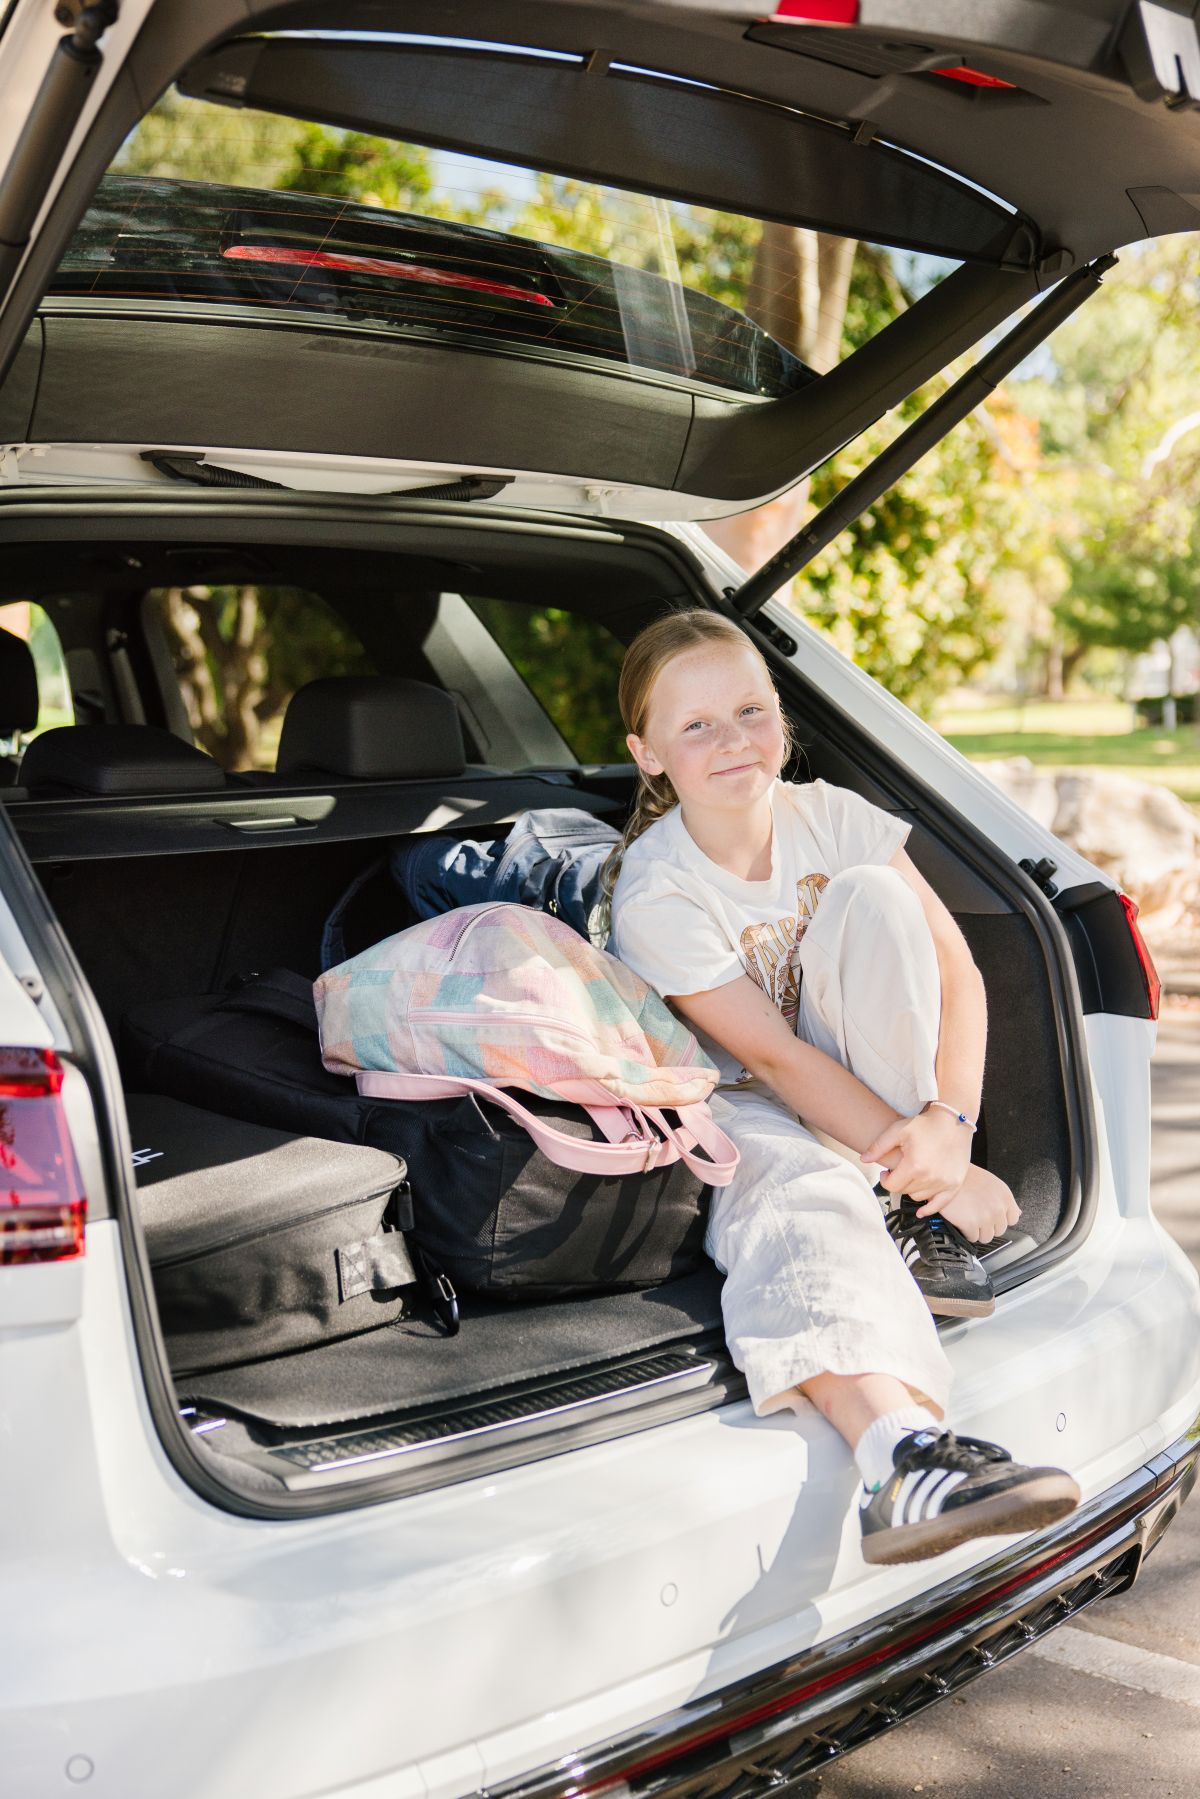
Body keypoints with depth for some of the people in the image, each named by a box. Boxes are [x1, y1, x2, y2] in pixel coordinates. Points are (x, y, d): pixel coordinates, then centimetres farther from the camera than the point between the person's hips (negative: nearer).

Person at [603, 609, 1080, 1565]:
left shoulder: (831, 816, -7)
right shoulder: (655, 894, -19)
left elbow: (956, 971, -10)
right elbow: (776, 1059, -24)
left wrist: (948, 1123, -28)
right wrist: (935, 1170, -29)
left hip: (875, 1090, 4)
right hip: (743, 1111, -4)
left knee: (871, 894, -21)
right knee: (799, 1200, -39)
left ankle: (925, 1232, -24)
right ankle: (906, 1457, -66)